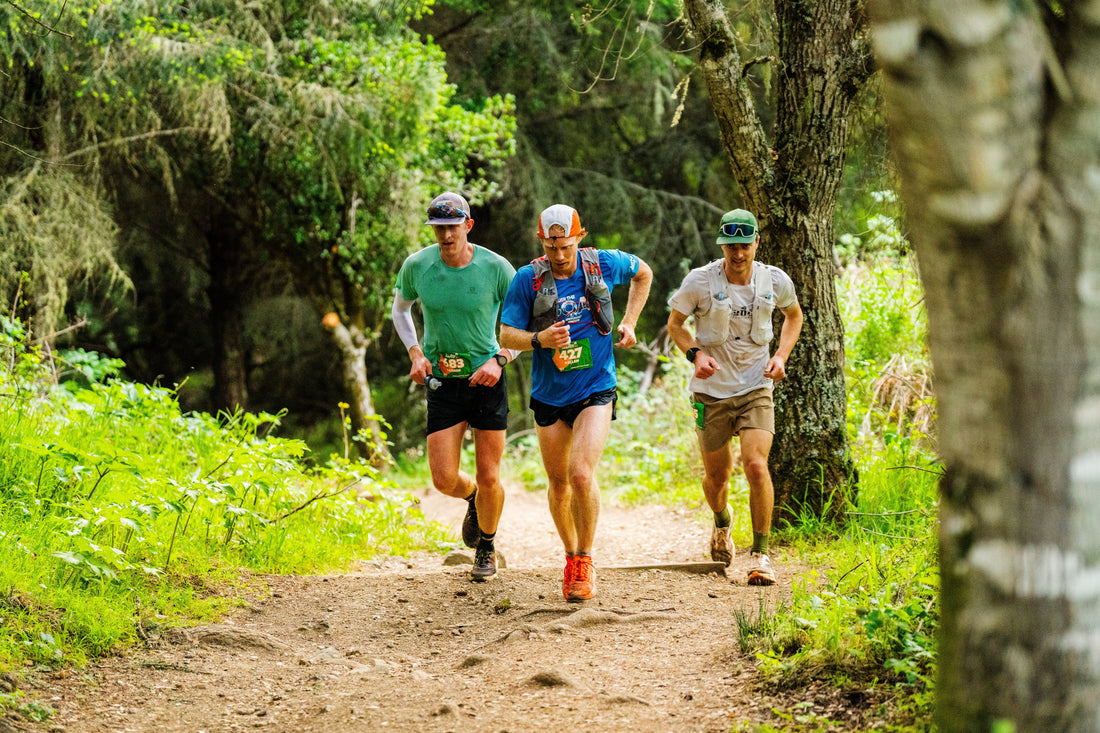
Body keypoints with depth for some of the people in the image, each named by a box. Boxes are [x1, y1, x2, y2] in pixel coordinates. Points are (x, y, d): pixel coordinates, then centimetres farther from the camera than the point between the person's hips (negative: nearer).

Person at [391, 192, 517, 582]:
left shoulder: (496, 268, -13)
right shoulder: (417, 266, -8)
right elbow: (400, 308, 13)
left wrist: (499, 360, -15)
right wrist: (415, 354, -1)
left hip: (486, 378, -1)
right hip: (442, 382, 1)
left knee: (488, 478, 0)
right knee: (444, 479, -6)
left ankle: (487, 547, 29)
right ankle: (473, 499, 32)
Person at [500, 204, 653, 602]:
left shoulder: (604, 264, -7)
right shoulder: (527, 279, -9)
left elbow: (643, 273, 15)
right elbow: (507, 335, -6)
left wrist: (629, 323, 6)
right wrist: (540, 339, -27)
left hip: (596, 390, -2)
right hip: (549, 394, 2)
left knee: (581, 474, -19)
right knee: (558, 482, 12)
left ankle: (585, 561, -1)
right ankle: (571, 557, 35)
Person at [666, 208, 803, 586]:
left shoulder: (775, 281, -6)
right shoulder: (700, 281, -13)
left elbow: (794, 316, 15)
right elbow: (675, 323, 3)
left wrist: (781, 356, -1)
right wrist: (696, 353, -17)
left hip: (756, 387, 0)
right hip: (711, 389, 0)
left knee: (756, 465, -19)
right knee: (716, 475, 10)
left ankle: (761, 554, -8)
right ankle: (722, 523, 46)